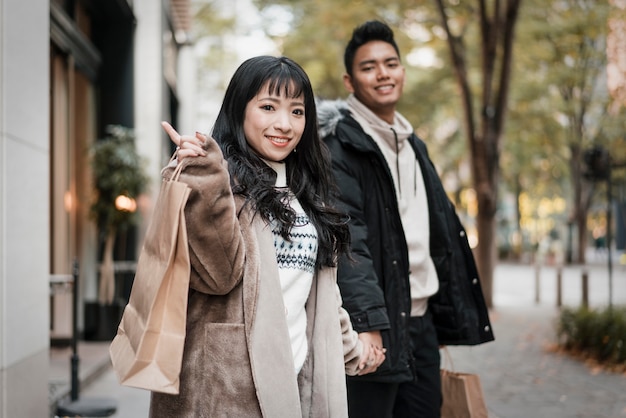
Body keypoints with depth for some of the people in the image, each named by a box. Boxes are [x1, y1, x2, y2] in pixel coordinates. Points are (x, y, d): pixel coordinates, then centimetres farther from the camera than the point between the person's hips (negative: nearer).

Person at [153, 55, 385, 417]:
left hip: (297, 378, 7)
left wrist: (350, 347, 27)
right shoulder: (228, 180, -8)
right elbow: (217, 274, -20)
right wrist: (207, 189, -28)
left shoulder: (305, 191, 14)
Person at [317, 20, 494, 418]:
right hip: (374, 323, -8)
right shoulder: (340, 145, -9)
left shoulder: (414, 146, 17)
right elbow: (345, 239, -19)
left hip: (421, 319, 8)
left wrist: (447, 315, 18)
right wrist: (366, 320, -27)